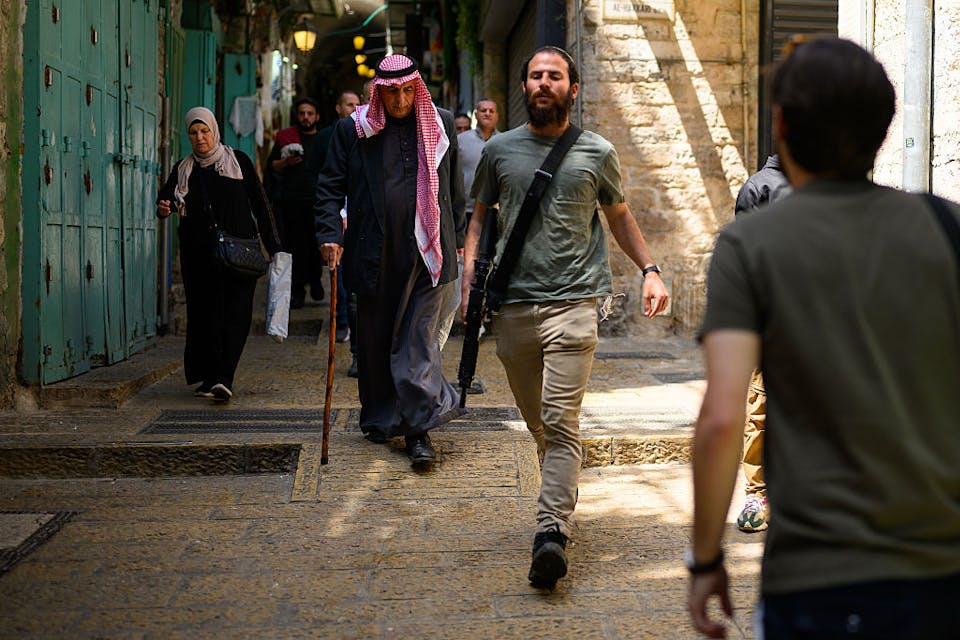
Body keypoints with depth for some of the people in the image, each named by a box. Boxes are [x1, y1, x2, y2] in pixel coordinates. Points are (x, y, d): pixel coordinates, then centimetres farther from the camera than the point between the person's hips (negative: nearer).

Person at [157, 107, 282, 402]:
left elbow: (259, 203, 6)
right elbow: (166, 197, 1)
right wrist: (164, 207, -24)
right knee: (204, 313, 0)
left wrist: (273, 246, 1)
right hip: (198, 253, 2)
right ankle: (208, 377, 7)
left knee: (235, 314, -11)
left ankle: (223, 378, -15)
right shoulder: (183, 169, 13)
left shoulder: (237, 160, 7)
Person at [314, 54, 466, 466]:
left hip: (426, 253, 0)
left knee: (419, 340, -5)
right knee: (374, 340, 10)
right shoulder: (353, 130, 4)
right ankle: (378, 419, 25)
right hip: (375, 255, 1)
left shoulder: (440, 125, 9)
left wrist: (457, 239, 17)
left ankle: (419, 429, -5)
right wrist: (330, 234, -7)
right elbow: (330, 187, 6)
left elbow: (455, 188, 17)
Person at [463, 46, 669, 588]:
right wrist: (470, 271, 4)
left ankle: (552, 533, -19)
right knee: (537, 422, 10)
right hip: (513, 305, 3)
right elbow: (481, 214, 19)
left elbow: (620, 216, 19)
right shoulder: (499, 149, 11)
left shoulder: (598, 153, 8)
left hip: (573, 303, -3)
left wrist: (650, 269, 7)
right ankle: (563, 499, 29)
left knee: (561, 422, -13)